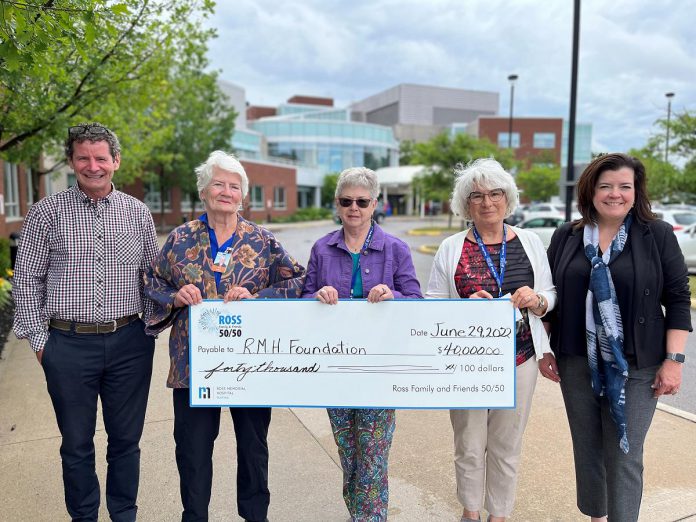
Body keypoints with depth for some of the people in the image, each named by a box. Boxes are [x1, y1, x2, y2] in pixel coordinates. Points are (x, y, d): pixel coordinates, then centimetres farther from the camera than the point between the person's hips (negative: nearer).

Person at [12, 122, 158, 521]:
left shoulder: (138, 213, 5)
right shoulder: (48, 212, 0)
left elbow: (152, 276, 10)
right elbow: (27, 280, 3)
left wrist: (150, 328, 5)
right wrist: (38, 338, -1)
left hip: (129, 344, 1)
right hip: (68, 345, -1)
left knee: (126, 440, 12)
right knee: (77, 444, 12)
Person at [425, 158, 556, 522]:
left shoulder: (530, 242, 3)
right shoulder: (451, 248, -2)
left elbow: (550, 297, 9)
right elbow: (432, 305, -1)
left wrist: (535, 299, -13)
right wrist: (465, 306, -19)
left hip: (519, 359, 1)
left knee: (507, 447, 14)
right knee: (469, 447, 13)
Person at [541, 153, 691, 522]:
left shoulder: (658, 235, -1)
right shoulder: (566, 238, 4)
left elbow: (678, 300, -2)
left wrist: (674, 359, -7)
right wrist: (544, 349, 6)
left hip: (635, 365, -2)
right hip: (576, 363, 3)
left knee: (624, 455, 1)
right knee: (586, 447, 15)